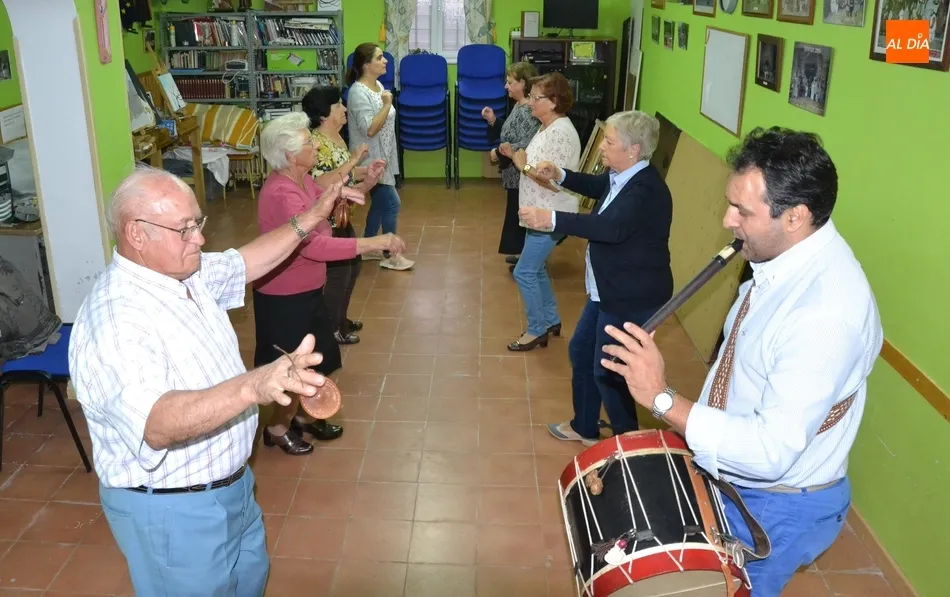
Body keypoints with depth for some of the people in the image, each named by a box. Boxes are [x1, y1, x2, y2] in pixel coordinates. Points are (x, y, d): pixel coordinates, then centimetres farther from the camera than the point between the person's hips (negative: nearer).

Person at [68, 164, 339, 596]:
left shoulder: (183, 274, -2)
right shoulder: (114, 321, -31)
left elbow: (244, 262, 17)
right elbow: (157, 423, -46)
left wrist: (308, 220, 11)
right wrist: (252, 387, -61)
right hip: (172, 512, -9)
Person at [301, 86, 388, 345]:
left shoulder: (336, 137, 6)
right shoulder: (317, 144, -23)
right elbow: (323, 184, -33)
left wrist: (366, 172, -1)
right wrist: (353, 160, -27)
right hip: (326, 220, -10)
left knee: (353, 264, 21)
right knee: (338, 271, 2)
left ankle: (340, 319, 37)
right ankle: (331, 329, 20)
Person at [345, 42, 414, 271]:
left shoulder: (378, 86, 9)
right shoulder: (359, 93, -21)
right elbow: (370, 130, -27)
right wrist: (387, 105, -26)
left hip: (382, 157, 9)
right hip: (371, 160, -9)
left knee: (379, 203, 15)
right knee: (391, 203, -7)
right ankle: (389, 255, 4)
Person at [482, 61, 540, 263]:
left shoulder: (529, 111, -23)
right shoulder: (519, 106, 10)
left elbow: (526, 146, -29)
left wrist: (499, 154, -19)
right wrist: (493, 121, 3)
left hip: (522, 175, -11)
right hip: (515, 173, 11)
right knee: (516, 215, 18)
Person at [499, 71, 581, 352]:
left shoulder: (561, 133, -23)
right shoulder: (547, 128, 9)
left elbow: (553, 181, -28)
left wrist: (523, 165, -19)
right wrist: (514, 155, 2)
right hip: (539, 215, 10)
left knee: (524, 272, -4)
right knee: (536, 269, 19)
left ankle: (537, 330, 11)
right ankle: (551, 320, 34)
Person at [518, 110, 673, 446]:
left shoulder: (646, 189, -27)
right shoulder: (622, 176, 2)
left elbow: (612, 228, -43)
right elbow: (597, 186, 25)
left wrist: (552, 220, -46)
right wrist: (560, 176, 8)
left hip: (632, 298, -11)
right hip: (609, 291, 11)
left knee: (608, 371, 0)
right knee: (580, 351, 20)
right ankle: (584, 427, 39)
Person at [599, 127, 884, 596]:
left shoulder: (827, 312, -35)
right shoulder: (786, 254, -8)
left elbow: (772, 452, -35)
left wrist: (662, 398, -33)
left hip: (774, 508, -8)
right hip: (731, 476, 8)